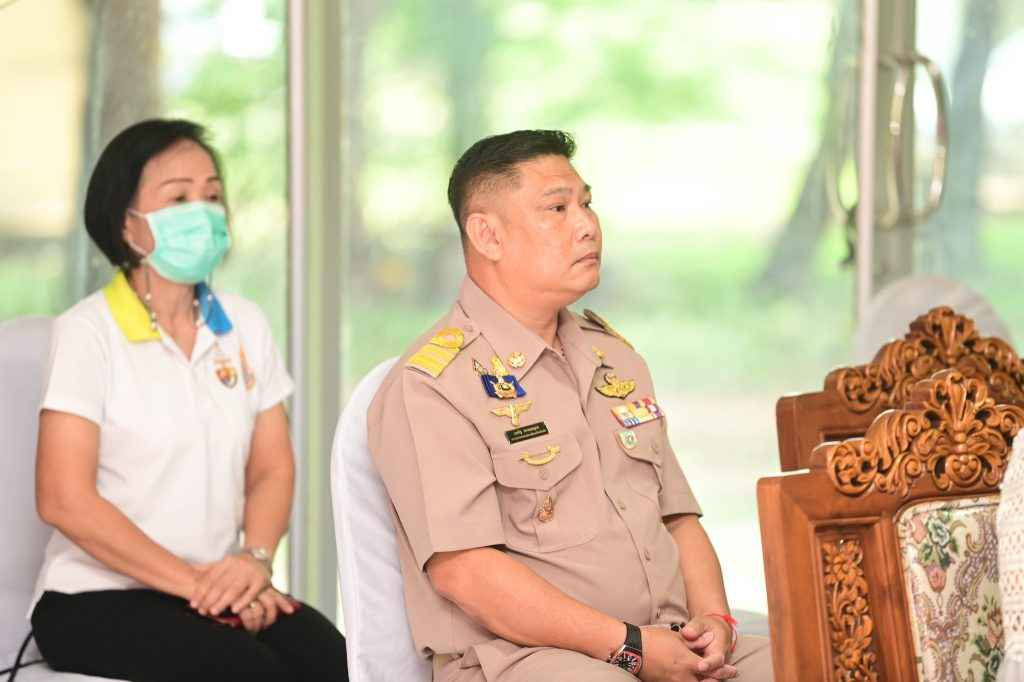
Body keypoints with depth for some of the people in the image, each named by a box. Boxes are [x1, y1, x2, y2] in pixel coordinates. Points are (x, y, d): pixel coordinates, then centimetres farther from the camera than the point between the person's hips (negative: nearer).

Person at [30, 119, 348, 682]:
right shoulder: (88, 333, -7)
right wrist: (192, 582, -16)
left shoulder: (244, 324, 10)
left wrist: (255, 559, -10)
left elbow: (272, 469, 11)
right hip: (96, 599, -5)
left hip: (216, 589, 5)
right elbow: (64, 499, -13)